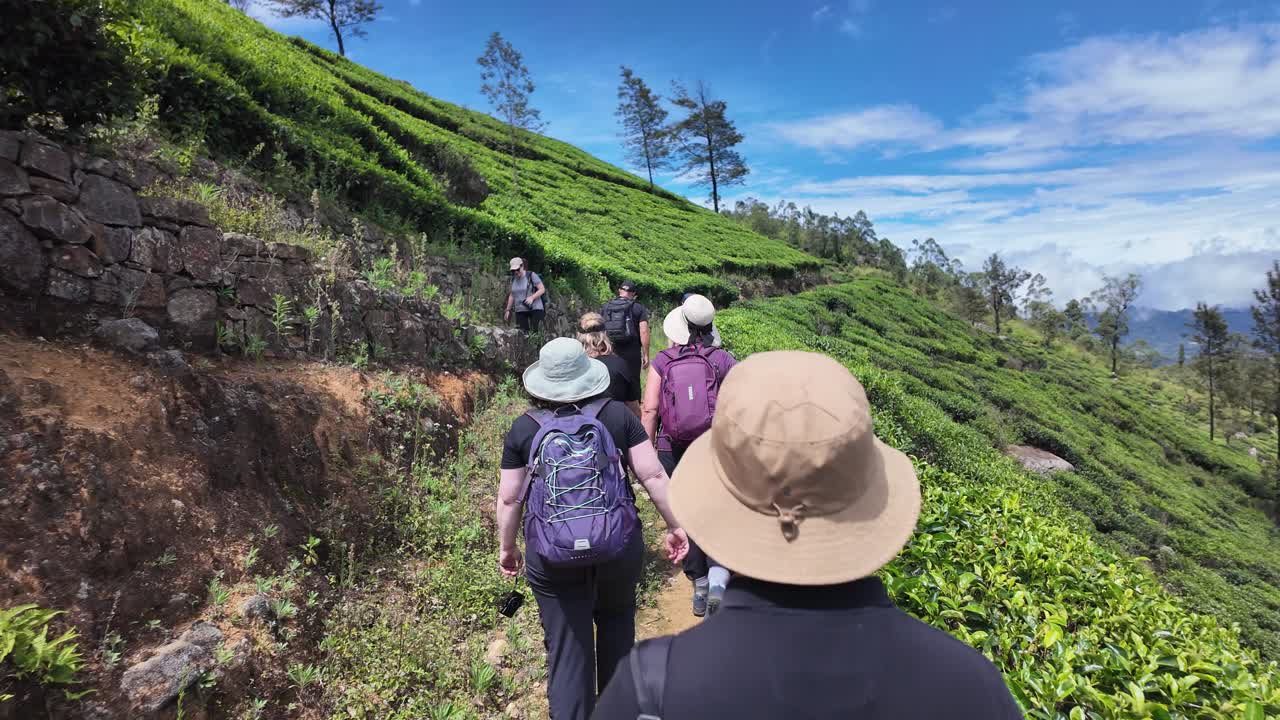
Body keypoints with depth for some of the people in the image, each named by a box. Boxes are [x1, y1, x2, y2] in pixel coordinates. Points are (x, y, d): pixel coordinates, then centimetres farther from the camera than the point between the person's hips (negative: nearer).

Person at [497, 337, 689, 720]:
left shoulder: (524, 428, -4)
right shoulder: (617, 415, -5)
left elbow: (509, 498, 0)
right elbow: (654, 475, -6)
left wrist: (506, 547, 15)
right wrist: (675, 526, 5)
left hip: (552, 558, -1)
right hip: (619, 547, 2)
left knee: (567, 648, 13)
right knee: (616, 619, 28)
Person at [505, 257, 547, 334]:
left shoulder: (531, 275, -6)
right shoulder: (513, 279, 11)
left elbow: (542, 289, -8)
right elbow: (512, 295, 20)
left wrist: (532, 297, -23)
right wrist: (508, 310, 17)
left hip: (535, 309, -4)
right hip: (520, 310, 4)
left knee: (536, 332, -13)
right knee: (523, 333, -7)